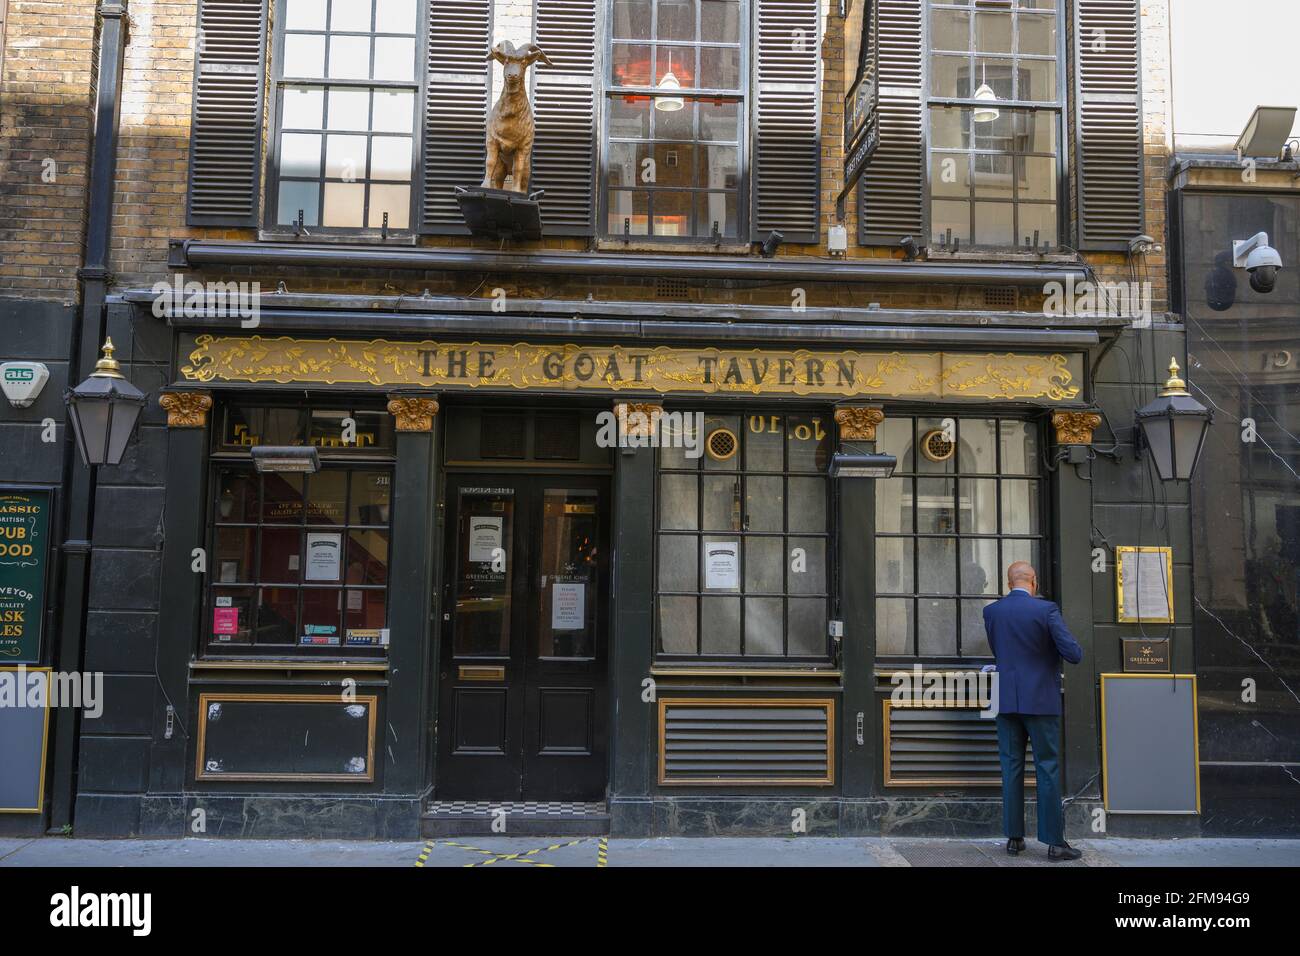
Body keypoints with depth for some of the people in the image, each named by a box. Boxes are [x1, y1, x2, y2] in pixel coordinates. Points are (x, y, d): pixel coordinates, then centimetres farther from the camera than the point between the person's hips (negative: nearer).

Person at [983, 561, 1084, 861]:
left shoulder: (991, 611, 1)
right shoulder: (1046, 610, -10)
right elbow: (1073, 654, -11)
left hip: (1007, 701, 3)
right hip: (1041, 701, -3)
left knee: (1011, 768, 8)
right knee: (1048, 769, 3)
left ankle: (1014, 837, 13)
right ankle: (1055, 842, 6)